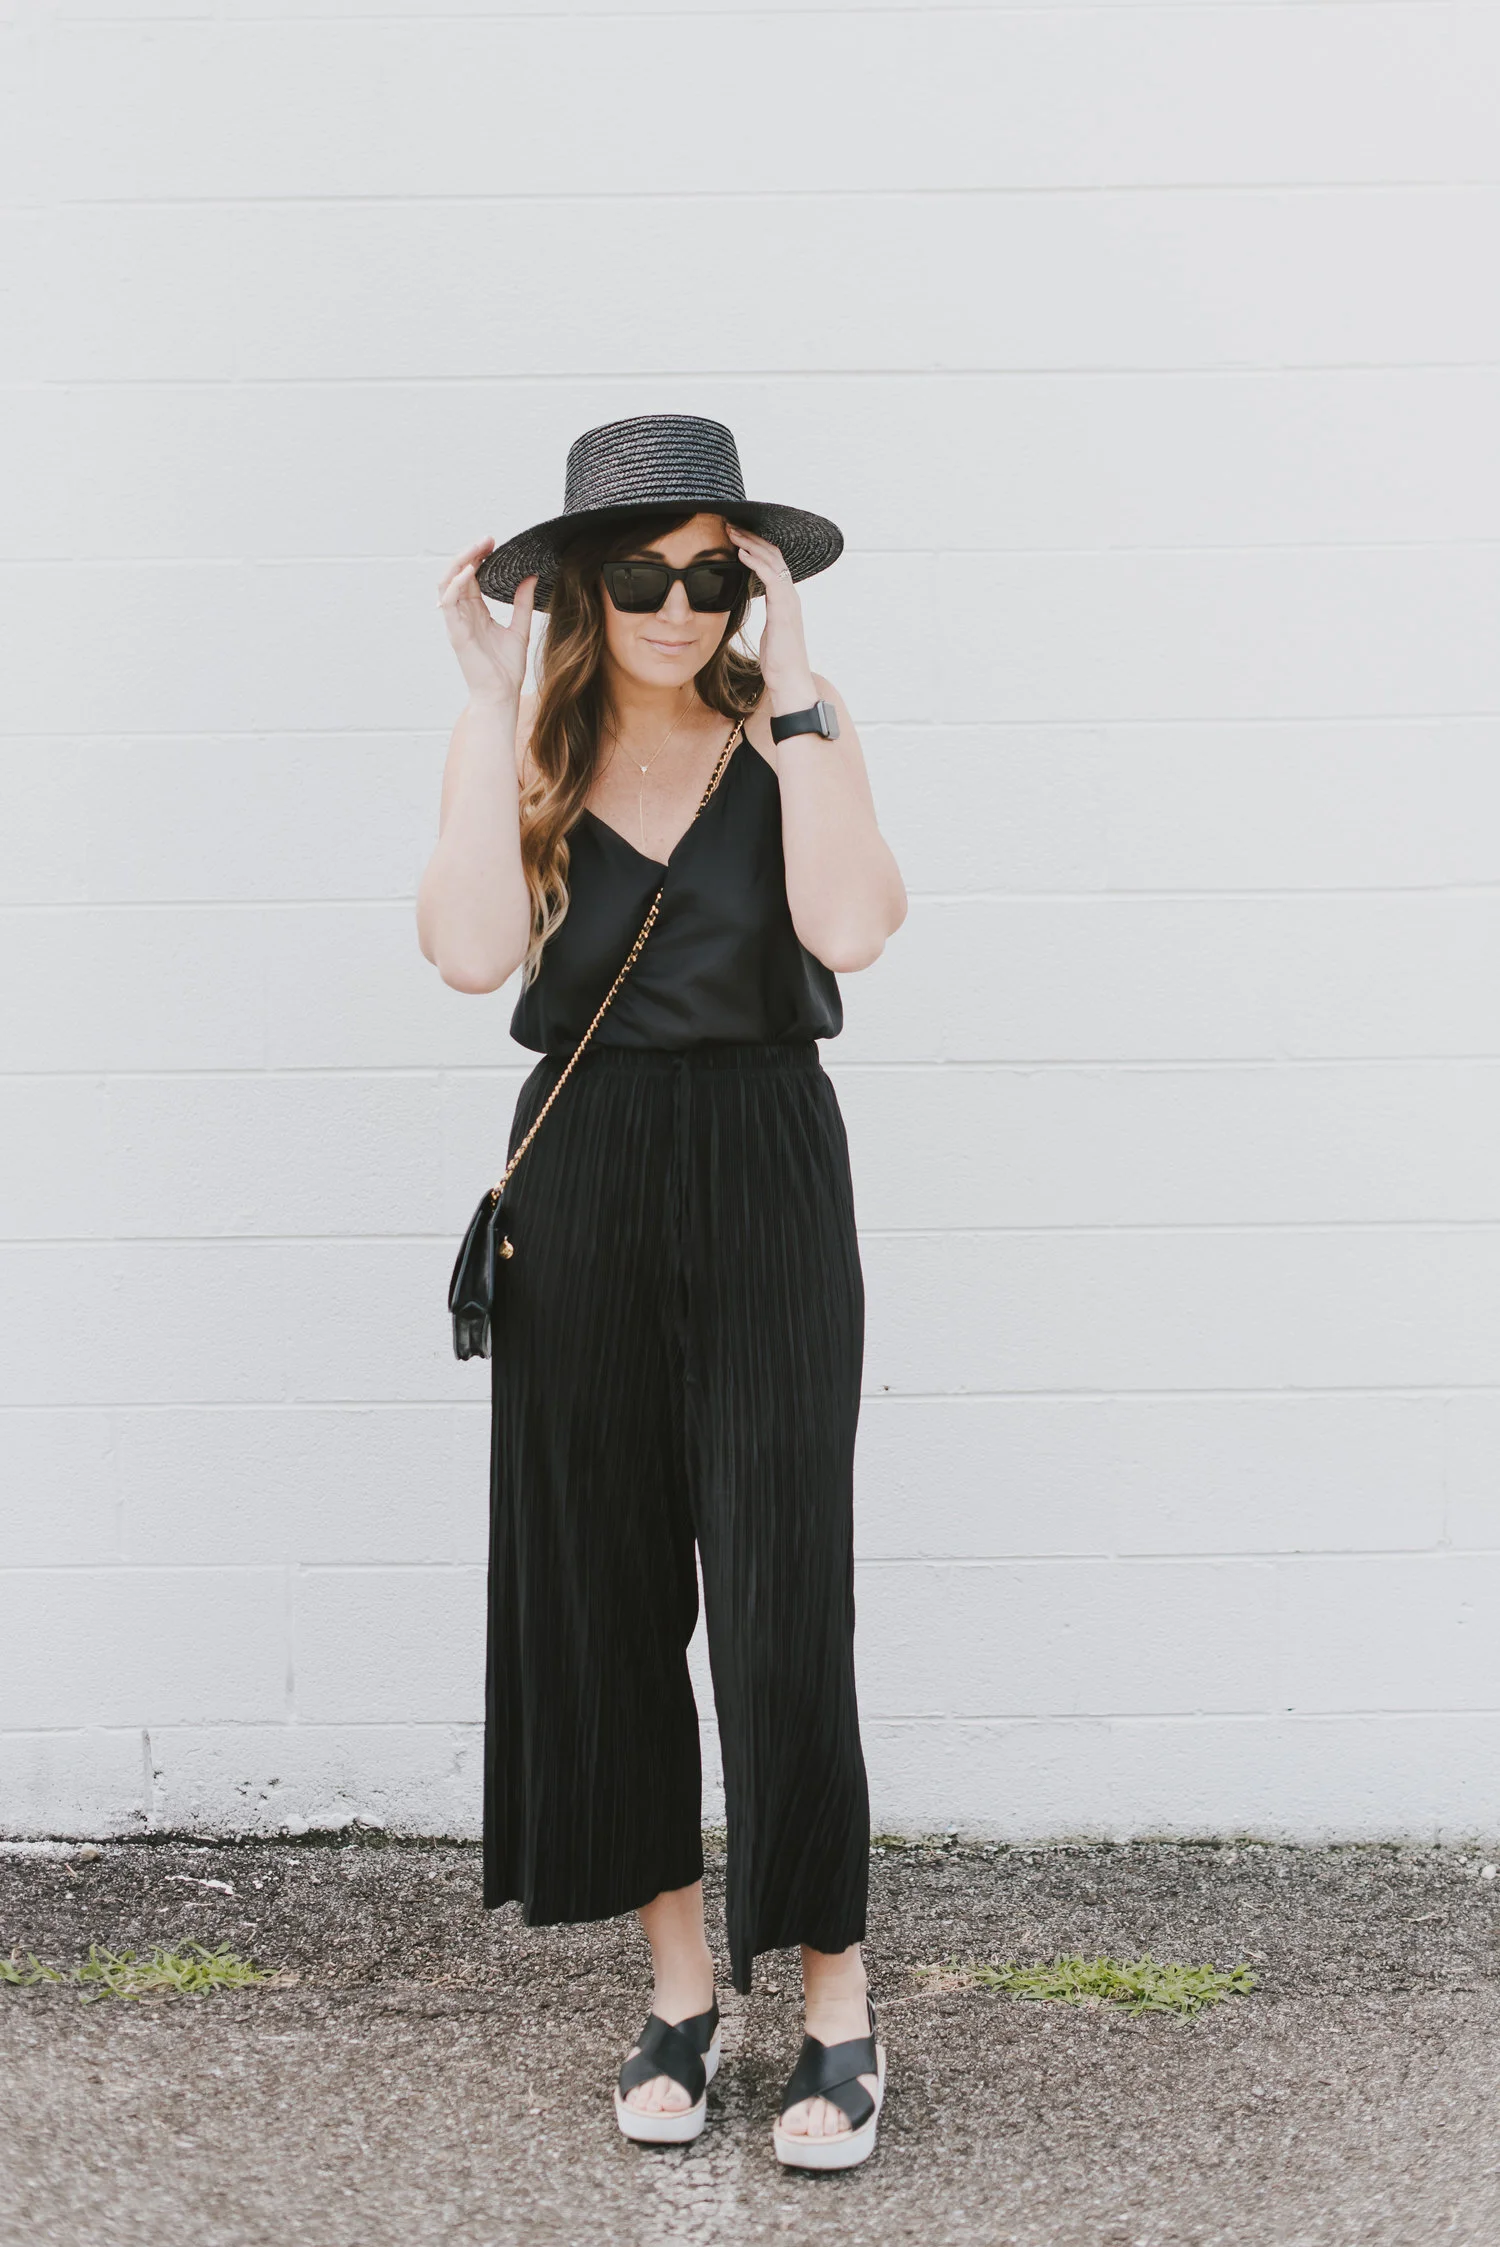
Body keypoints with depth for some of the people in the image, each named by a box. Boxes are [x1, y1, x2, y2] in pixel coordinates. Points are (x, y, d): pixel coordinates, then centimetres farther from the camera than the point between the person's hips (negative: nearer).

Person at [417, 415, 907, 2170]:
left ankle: (837, 2009, 12)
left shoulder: (790, 725, 0)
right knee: (603, 1591, 8)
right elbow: (475, 952, -15)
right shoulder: (522, 743, 3)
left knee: (781, 1596, -3)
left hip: (765, 1179, -2)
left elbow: (848, 927, -18)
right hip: (583, 1182, 3)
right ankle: (678, 1990, 24)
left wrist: (790, 682, -15)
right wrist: (490, 697, -12)